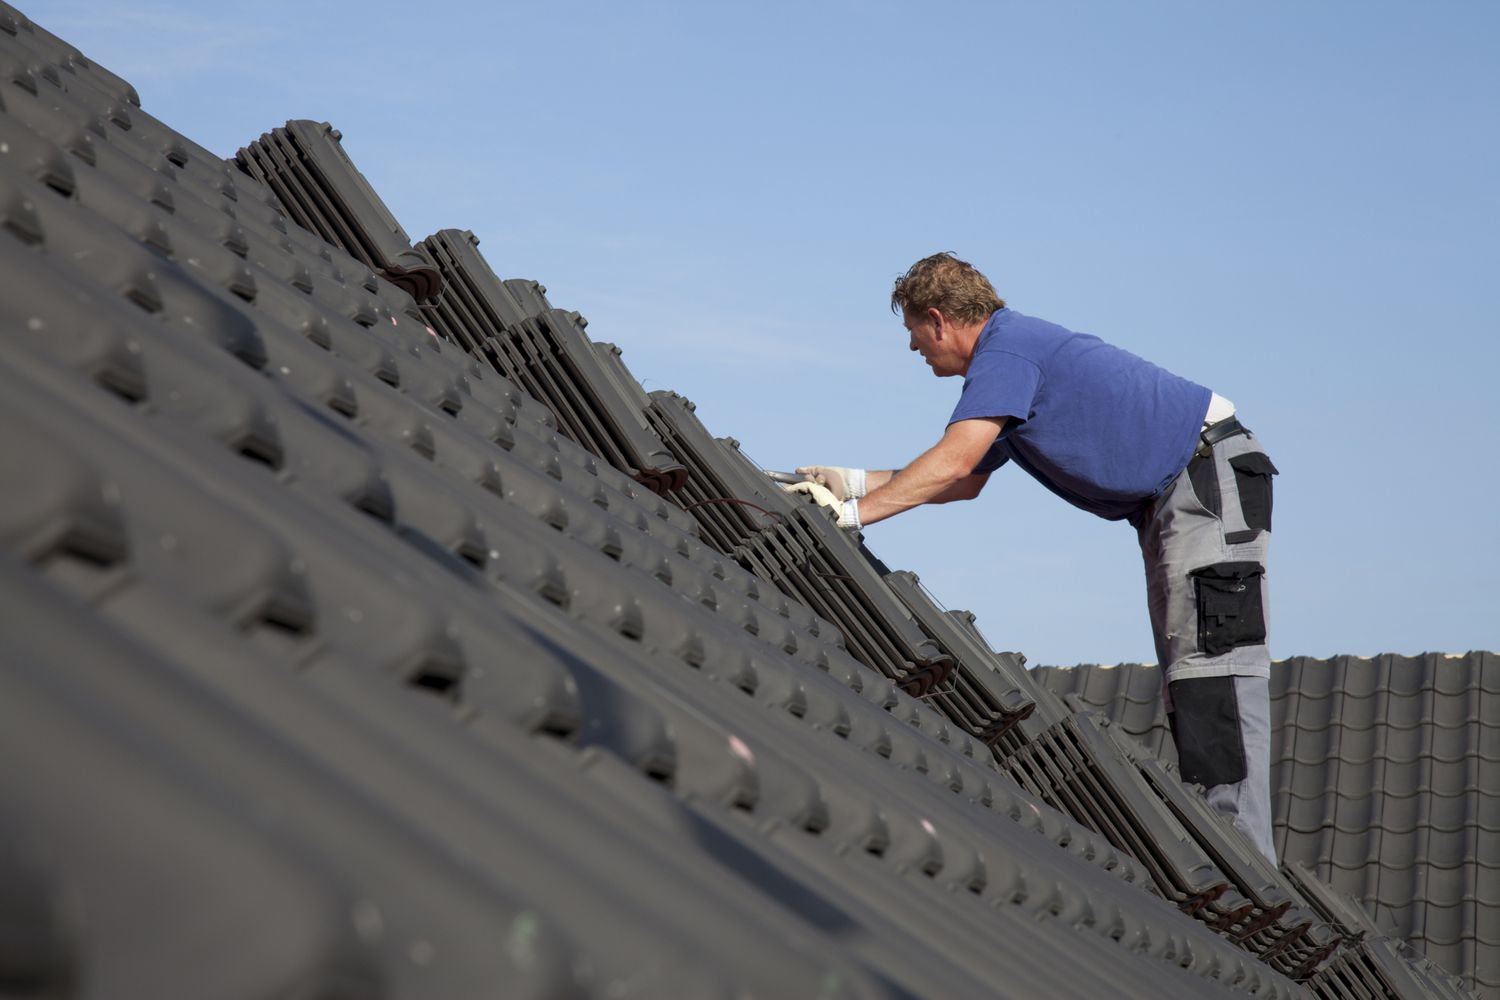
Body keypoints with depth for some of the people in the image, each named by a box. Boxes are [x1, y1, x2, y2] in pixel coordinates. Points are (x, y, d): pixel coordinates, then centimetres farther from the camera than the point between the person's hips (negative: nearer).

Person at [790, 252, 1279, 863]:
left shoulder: (1007, 346, -14)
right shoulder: (1010, 356, 19)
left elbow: (952, 461, -23)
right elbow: (965, 482, 24)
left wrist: (854, 513, -18)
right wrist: (853, 482, 17)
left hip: (1213, 474, -11)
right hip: (1172, 497, 11)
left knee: (1215, 663, -17)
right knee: (1186, 678, 8)